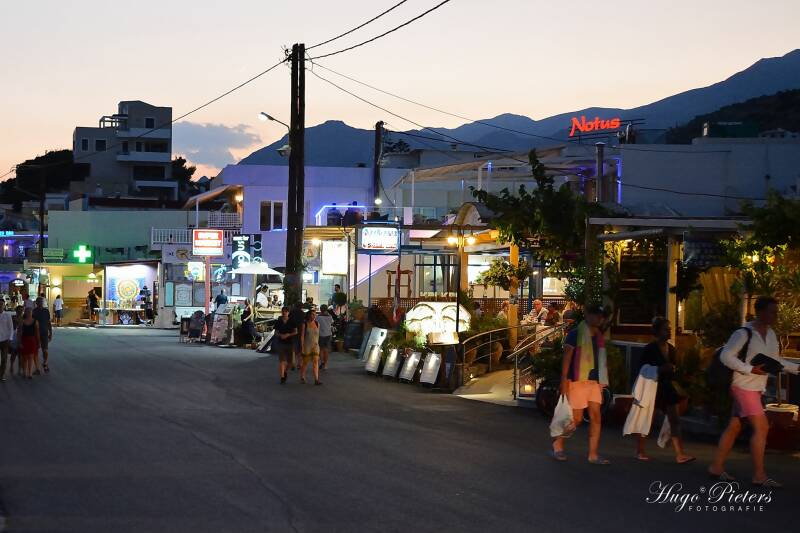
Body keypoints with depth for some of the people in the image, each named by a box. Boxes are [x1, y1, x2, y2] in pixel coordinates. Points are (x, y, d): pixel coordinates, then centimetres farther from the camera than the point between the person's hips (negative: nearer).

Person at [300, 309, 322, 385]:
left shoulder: (317, 324, 6)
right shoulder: (304, 324, -5)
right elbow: (302, 336, -7)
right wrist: (302, 347, -12)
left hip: (315, 345, 3)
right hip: (306, 345, -3)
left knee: (316, 362, -10)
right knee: (305, 362, 6)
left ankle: (316, 380, -16)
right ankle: (302, 378, 26)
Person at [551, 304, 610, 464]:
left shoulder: (598, 337, 15)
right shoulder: (575, 334, -5)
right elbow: (566, 358, -8)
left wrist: (602, 382, 14)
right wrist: (564, 380, -15)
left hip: (594, 382, 6)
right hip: (578, 381, -6)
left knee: (595, 417, -1)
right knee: (577, 418, -3)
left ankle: (593, 455, 1)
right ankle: (558, 443, 18)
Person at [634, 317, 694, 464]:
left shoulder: (671, 349, 10)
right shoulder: (649, 349, -8)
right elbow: (642, 369, -12)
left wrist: (672, 369, 3)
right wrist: (659, 369, -20)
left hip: (667, 388, 6)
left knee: (675, 420, -3)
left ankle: (679, 454, -7)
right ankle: (640, 451, 17)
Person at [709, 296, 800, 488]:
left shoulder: (771, 334, 11)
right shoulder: (743, 333, -15)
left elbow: (775, 361, 19)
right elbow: (726, 356, -18)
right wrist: (750, 369, -23)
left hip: (757, 388, 8)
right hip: (744, 386, -8)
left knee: (734, 426, 11)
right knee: (761, 427, -14)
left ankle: (716, 467, 18)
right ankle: (759, 475, -12)